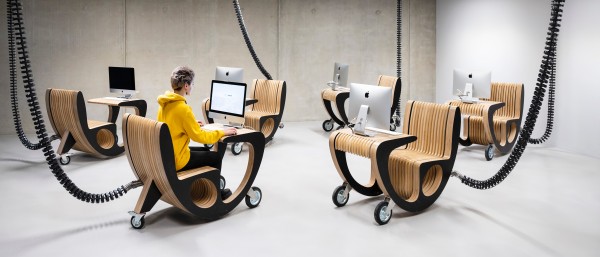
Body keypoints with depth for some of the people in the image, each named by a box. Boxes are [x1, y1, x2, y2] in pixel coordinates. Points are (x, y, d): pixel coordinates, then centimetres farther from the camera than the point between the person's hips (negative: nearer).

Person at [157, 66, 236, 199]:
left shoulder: (164, 103, 2)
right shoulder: (183, 108, -25)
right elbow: (199, 136, -19)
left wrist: (192, 123, 21)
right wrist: (222, 132, -8)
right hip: (176, 161, -9)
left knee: (204, 151, 25)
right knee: (215, 157, 8)